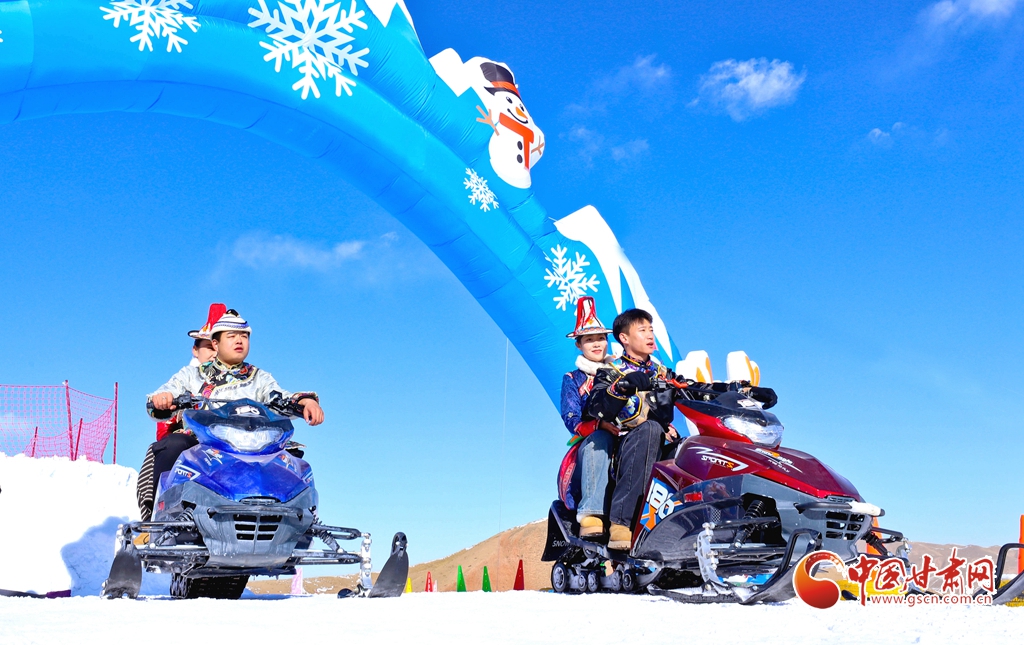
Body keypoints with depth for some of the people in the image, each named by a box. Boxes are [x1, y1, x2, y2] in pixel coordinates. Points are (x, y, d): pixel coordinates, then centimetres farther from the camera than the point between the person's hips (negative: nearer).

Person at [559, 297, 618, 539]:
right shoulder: (572, 380, 15)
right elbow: (572, 420, -2)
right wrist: (601, 424, -23)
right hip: (591, 444, -2)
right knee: (600, 438, -38)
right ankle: (590, 514, -53)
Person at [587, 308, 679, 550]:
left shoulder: (663, 373, 26)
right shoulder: (611, 372, 11)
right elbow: (596, 408, -7)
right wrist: (622, 387, -23)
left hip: (661, 446, 5)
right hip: (627, 445, -4)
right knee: (649, 428, -38)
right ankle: (620, 522, -45)